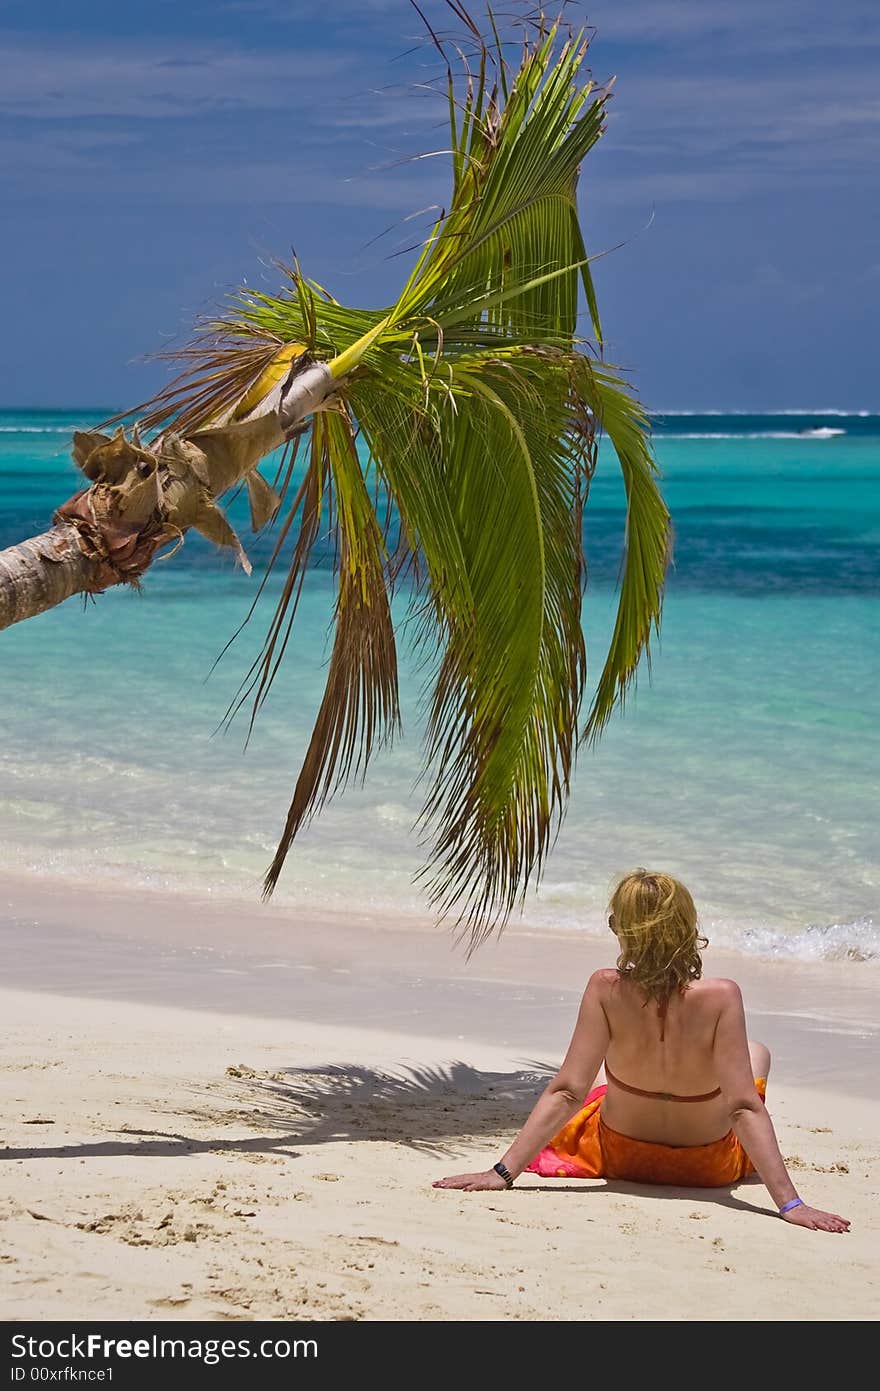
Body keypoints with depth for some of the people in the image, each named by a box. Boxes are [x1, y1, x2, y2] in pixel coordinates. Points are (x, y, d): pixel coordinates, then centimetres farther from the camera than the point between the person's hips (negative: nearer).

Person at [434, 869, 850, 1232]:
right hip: (710, 1166, -1)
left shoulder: (606, 990, -29)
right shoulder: (720, 997, -31)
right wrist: (790, 1203, -31)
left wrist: (503, 1172, -25)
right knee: (757, 1053, 30)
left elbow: (567, 1092, -28)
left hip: (620, 1157, 1)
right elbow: (745, 1108, -32)